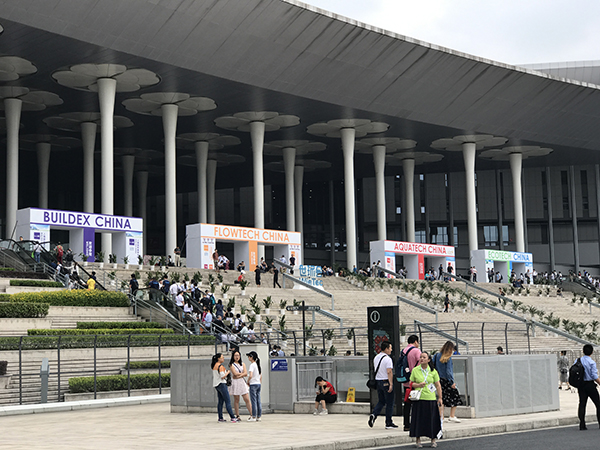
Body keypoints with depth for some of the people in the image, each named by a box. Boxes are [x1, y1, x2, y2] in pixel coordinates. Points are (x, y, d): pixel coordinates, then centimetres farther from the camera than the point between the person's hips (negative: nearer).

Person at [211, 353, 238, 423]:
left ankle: (220, 418, 8)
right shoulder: (220, 366, -14)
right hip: (221, 384, -9)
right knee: (228, 401, -9)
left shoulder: (214, 366, 15)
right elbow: (222, 376, -21)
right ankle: (232, 417, -12)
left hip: (216, 385, 9)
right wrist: (228, 372, -6)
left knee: (220, 401, 10)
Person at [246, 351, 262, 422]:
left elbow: (250, 376, -24)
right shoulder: (258, 365, 12)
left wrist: (248, 382, -8)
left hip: (253, 384, -8)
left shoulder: (252, 365, -13)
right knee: (258, 401, 8)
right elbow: (261, 376, 17)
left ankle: (253, 417, -2)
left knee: (253, 401, -4)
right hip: (259, 384, 8)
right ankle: (258, 416, 11)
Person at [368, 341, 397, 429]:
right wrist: (391, 384, -21)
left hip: (378, 381, 7)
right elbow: (389, 372, -21)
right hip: (386, 382, -7)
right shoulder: (387, 359, -14)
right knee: (389, 403, 2)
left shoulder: (376, 358, 11)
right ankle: (388, 423, 6)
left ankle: (373, 414, -6)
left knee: (381, 401, 17)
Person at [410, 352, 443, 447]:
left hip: (431, 398, 0)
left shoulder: (433, 371, 5)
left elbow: (438, 385, 6)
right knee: (418, 419, -1)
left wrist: (440, 398, 1)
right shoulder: (415, 370, 4)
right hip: (419, 398, 0)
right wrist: (418, 385, -10)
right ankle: (418, 440, 9)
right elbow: (411, 383, 10)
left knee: (432, 419, 1)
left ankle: (433, 440, 12)